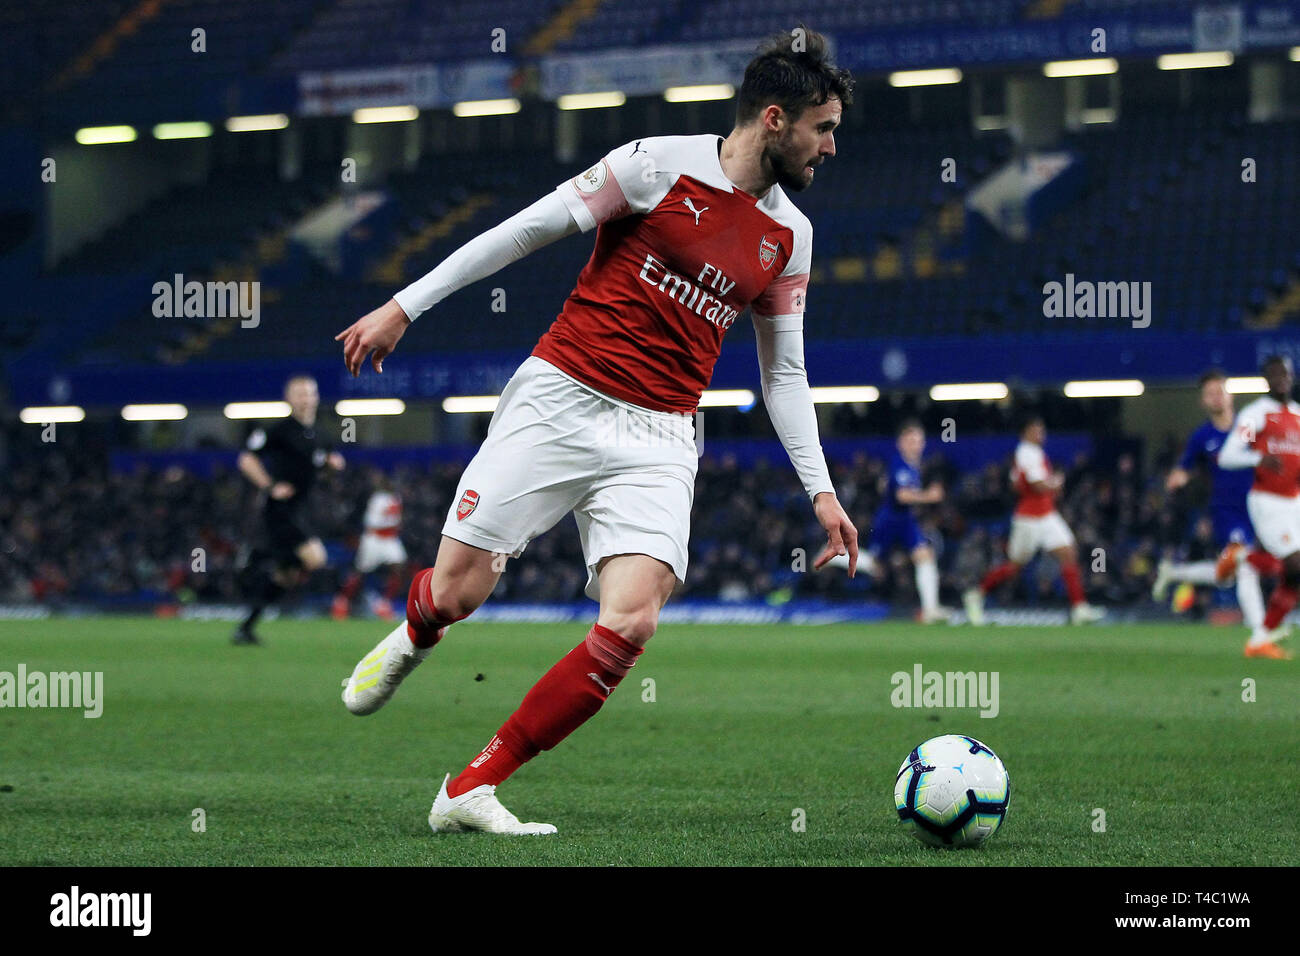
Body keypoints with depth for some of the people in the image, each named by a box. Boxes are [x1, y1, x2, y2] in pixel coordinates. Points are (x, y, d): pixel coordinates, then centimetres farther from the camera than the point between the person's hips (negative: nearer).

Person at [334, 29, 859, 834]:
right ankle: (412, 639, 35)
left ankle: (472, 791, -9)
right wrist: (405, 306, -4)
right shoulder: (660, 165, -5)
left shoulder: (790, 237, 11)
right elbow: (527, 231, -2)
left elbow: (783, 371, 19)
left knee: (632, 623, -19)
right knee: (457, 591, -7)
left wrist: (821, 489, 11)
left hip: (658, 443, 3)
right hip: (560, 399, -3)